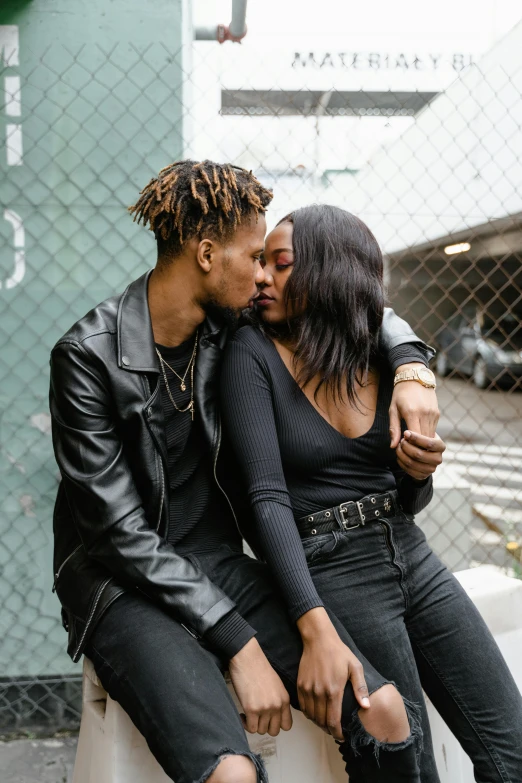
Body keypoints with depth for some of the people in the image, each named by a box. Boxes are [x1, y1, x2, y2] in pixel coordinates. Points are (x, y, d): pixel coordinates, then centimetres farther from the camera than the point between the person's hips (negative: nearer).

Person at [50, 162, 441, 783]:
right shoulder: (89, 354, -15)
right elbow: (121, 531, -17)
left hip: (220, 566, 5)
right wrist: (239, 643, -19)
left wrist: (411, 366, -6)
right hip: (125, 585, -5)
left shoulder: (228, 325, 1)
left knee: (383, 709, -13)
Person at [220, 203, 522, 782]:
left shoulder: (386, 355, 4)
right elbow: (267, 496, -18)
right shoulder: (254, 352, -9)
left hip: (411, 558, 5)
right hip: (329, 574, -5)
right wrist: (316, 630, -27)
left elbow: (408, 503, 12)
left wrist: (420, 472, -12)